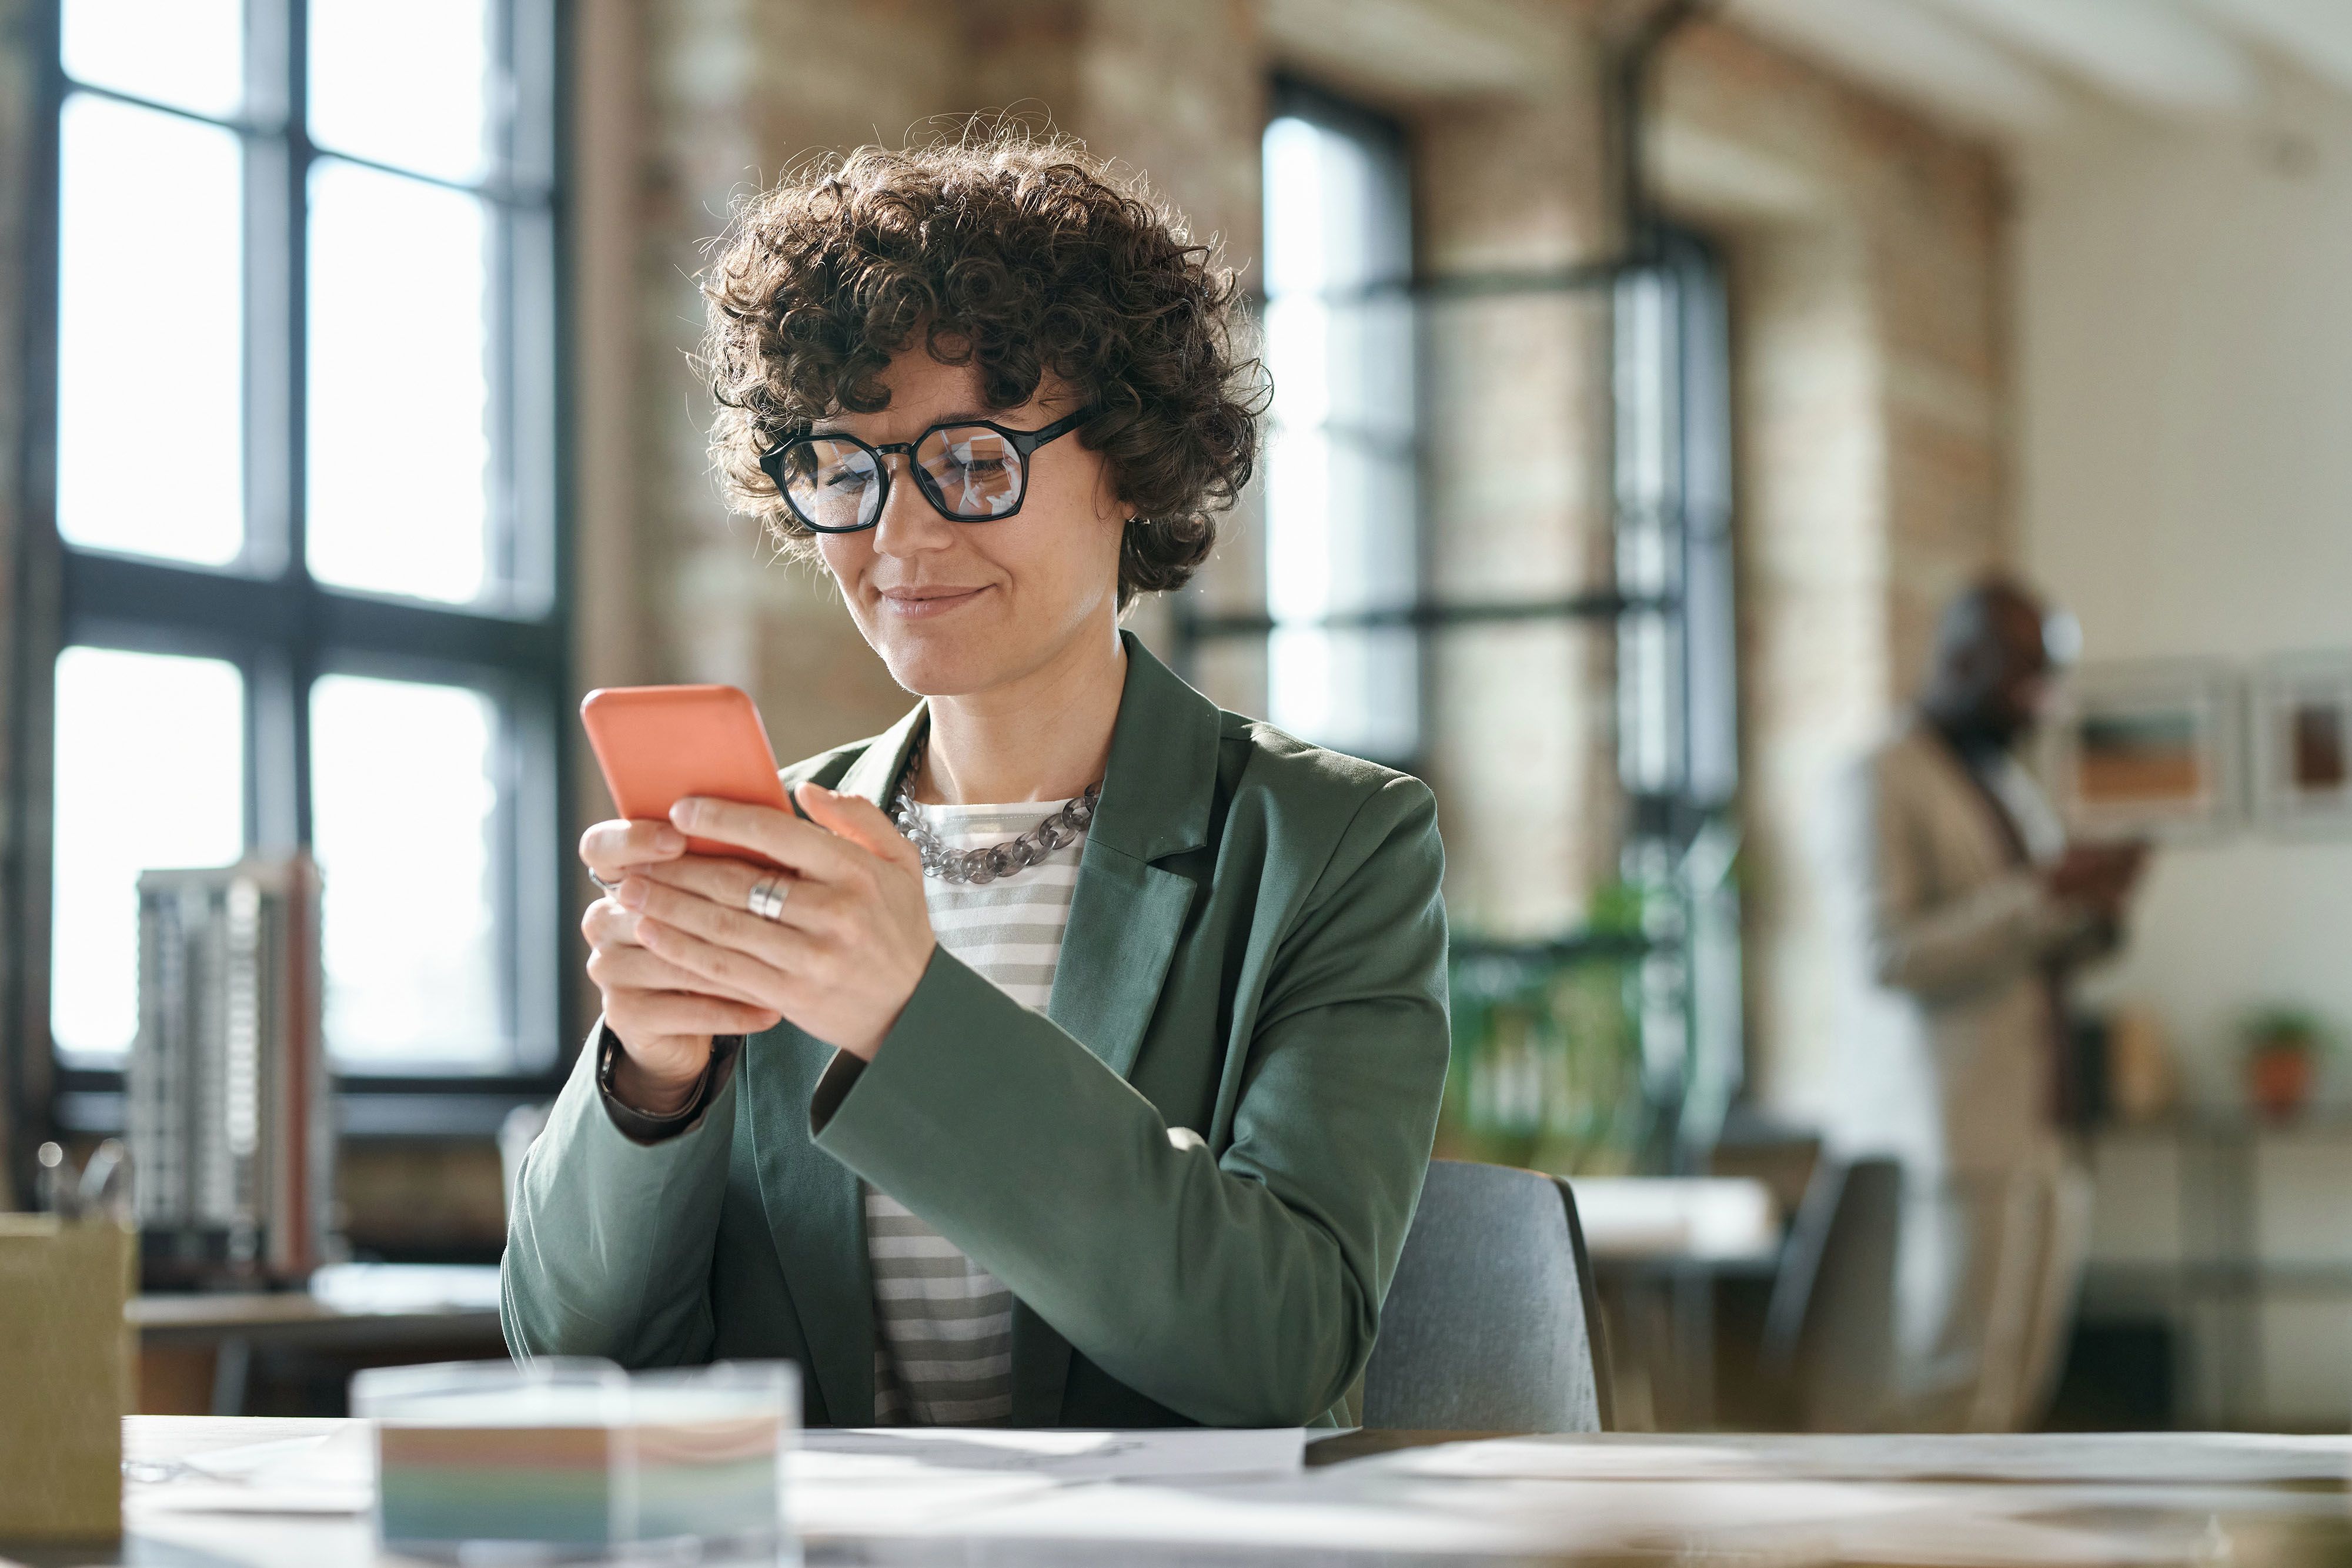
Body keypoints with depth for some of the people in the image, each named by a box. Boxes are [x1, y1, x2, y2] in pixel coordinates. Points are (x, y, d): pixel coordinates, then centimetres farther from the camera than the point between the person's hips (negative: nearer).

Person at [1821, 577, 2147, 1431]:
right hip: (1947, 1132, -9)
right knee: (1955, 1380, -11)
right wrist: (2037, 895, -19)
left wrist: (2093, 912, 4)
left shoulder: (2012, 787, 21)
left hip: (2031, 1128, 9)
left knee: (2020, 1378, 5)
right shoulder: (1884, 783, -6)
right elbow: (1881, 957, -18)